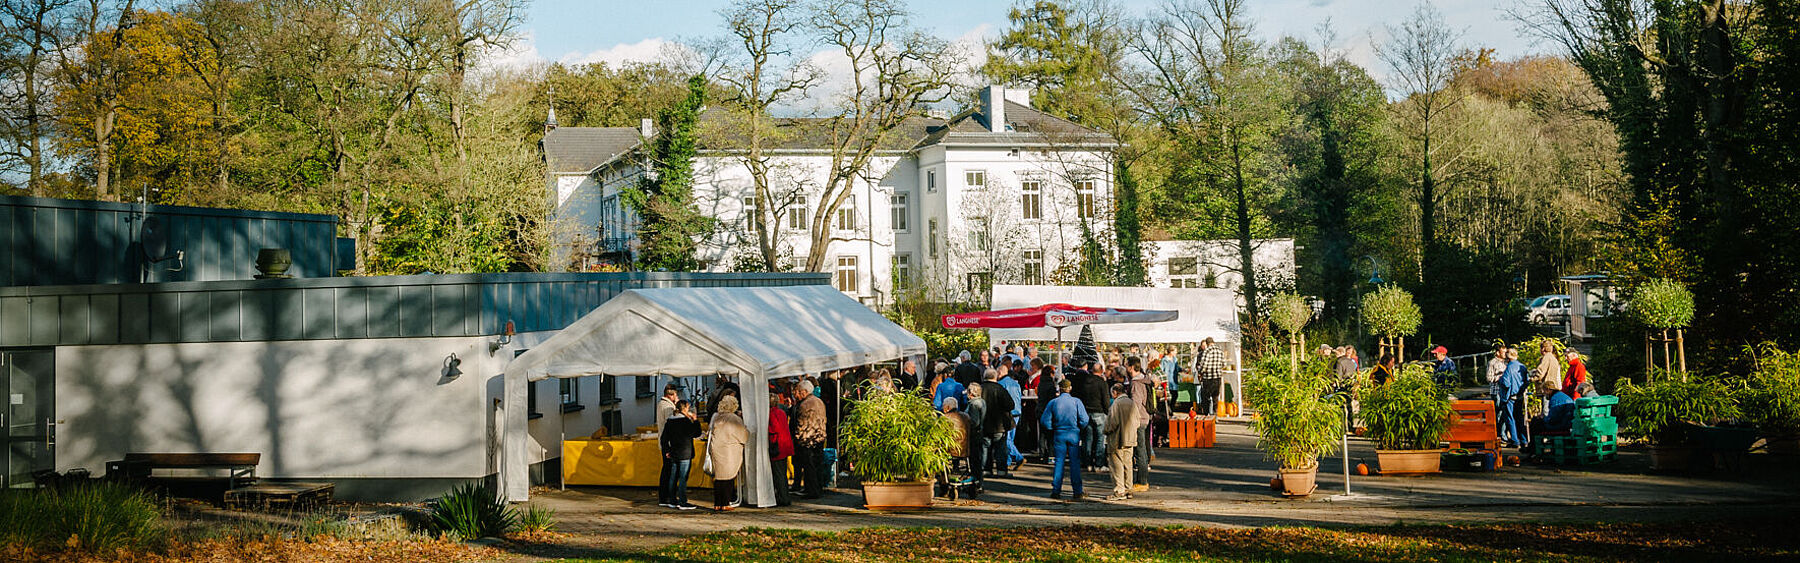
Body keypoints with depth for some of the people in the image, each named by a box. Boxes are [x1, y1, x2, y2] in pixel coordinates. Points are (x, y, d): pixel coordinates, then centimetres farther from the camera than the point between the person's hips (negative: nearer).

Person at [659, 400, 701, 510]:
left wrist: (667, 451, 16)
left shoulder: (670, 421, 9)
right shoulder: (685, 421, -13)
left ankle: (672, 501, 16)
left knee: (673, 477, 11)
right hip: (685, 454, -7)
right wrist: (696, 421, -1)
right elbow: (697, 434, -10)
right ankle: (682, 503, -6)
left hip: (673, 454, 7)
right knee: (683, 478, -6)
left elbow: (664, 438, 11)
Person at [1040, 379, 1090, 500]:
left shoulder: (1053, 402, -3)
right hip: (1074, 435, -1)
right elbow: (1084, 420, -8)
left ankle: (1056, 490, 2)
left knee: (1059, 462, 5)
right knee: (1075, 462, 4)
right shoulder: (1076, 402, -6)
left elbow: (1045, 420, -3)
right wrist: (1080, 429, 10)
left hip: (1059, 435, 1)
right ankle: (1077, 491, 5)